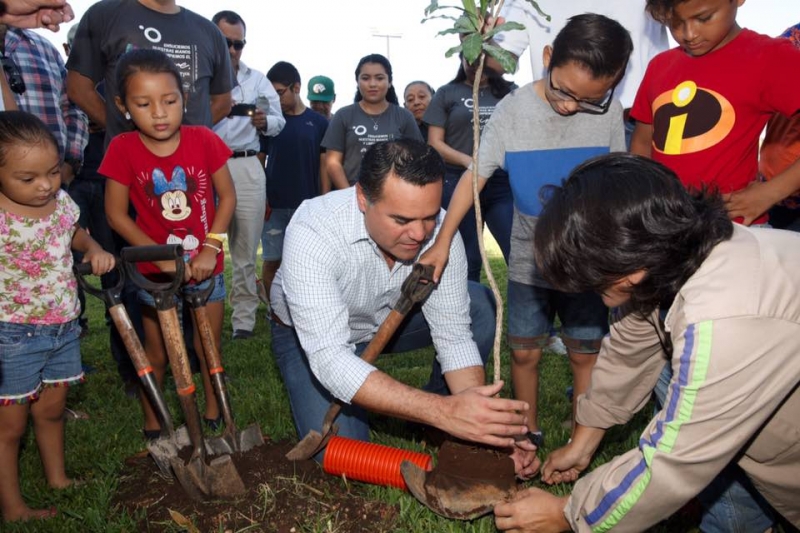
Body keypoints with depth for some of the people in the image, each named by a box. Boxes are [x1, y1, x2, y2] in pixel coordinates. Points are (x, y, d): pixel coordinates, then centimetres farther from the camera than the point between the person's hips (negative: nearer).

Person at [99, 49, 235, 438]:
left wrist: (211, 247, -14)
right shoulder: (123, 149, -14)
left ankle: (213, 418, 35)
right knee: (156, 355, 13)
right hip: (155, 271, -1)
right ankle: (153, 429, 33)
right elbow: (116, 214, -9)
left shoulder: (204, 140, -12)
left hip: (206, 268, 1)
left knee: (209, 350, 14)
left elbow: (227, 196, -5)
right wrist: (162, 257, -15)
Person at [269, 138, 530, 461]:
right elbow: (329, 359, -43)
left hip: (388, 318, 3)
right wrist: (444, 411, -51)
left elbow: (454, 334, -19)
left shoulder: (437, 227, -25)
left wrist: (477, 416, -35)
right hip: (310, 334, -3)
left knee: (481, 305, -18)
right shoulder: (312, 233, -37)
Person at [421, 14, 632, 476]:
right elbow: (475, 177, -11)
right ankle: (530, 437, 28)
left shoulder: (609, 113, -7)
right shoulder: (512, 111, -10)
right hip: (529, 261, 0)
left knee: (586, 354, 7)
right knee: (524, 352, 8)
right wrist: (443, 241, -18)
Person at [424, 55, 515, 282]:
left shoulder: (510, 91, 12)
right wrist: (468, 161, -12)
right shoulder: (447, 93, 8)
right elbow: (435, 143, 3)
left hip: (503, 183, 1)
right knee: (467, 258, 6)